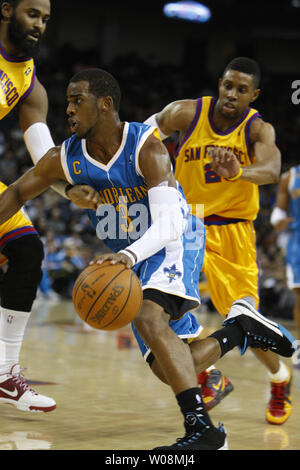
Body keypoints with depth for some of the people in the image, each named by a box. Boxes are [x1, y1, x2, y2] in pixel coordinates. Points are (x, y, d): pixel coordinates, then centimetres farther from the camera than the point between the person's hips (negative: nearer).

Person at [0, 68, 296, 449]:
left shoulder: (146, 148, -27)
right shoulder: (65, 158, -12)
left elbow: (168, 226, -36)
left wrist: (129, 254, -54)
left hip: (175, 243, -6)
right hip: (133, 256, 6)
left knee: (148, 317, -35)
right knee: (172, 367, 4)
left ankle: (202, 428, -36)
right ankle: (239, 329, 31)